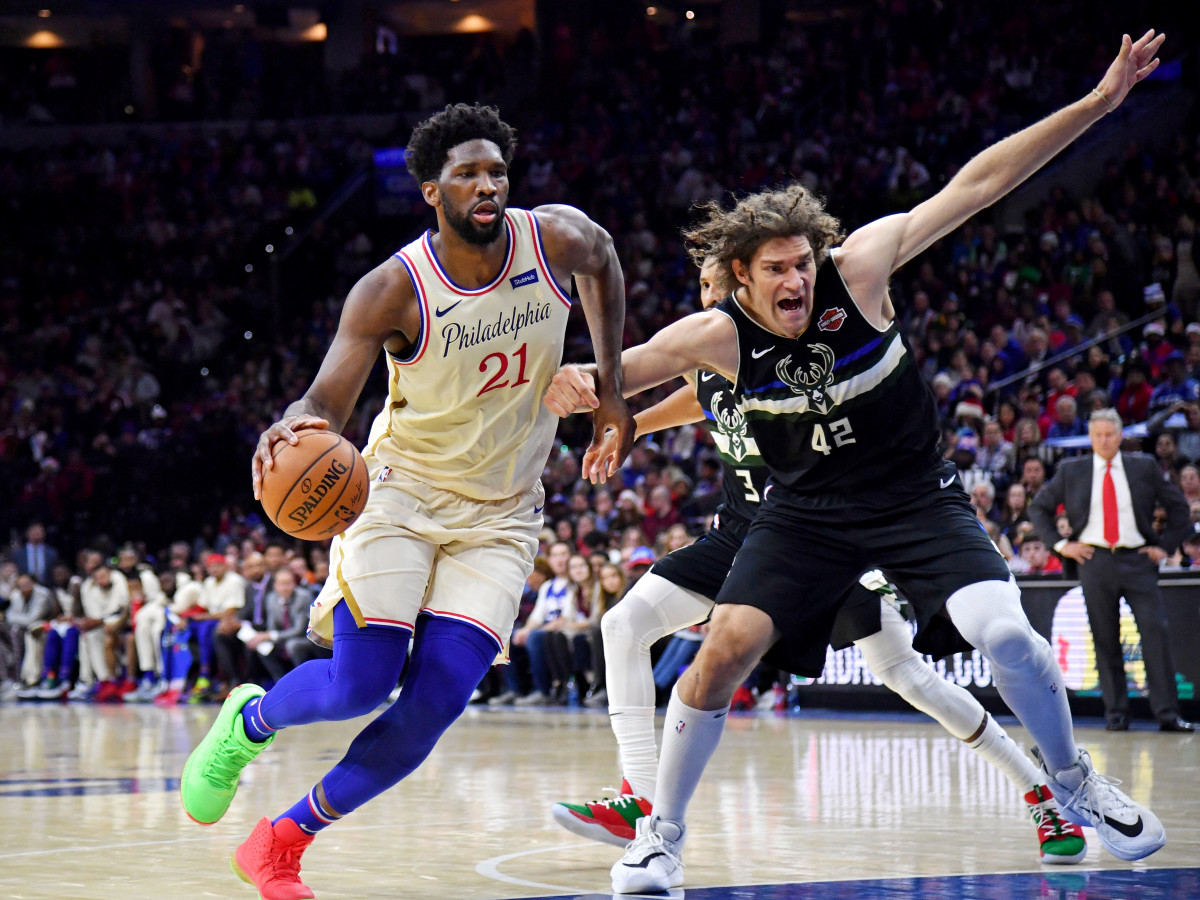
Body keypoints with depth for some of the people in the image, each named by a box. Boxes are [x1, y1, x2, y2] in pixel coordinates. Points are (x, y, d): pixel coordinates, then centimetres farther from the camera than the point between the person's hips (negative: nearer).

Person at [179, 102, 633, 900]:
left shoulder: (557, 239, -9)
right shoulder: (394, 291, -18)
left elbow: (603, 261, 16)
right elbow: (326, 402, -21)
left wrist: (611, 388, 13)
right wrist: (296, 428, -46)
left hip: (500, 516, 3)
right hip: (402, 493, -3)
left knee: (436, 704, -11)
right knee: (359, 686, -14)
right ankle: (247, 722, 23)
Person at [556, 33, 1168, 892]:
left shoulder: (860, 268, -19)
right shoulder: (717, 337, -15)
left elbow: (976, 184, -21)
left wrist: (1100, 101, -23)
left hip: (916, 497, -1)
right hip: (806, 512, 1)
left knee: (1004, 633, -21)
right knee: (726, 648, -15)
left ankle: (1073, 781, 8)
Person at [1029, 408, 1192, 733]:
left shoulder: (1144, 467, 9)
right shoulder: (1071, 471, 8)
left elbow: (1178, 505, 16)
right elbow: (1038, 508, 14)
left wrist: (1166, 546, 7)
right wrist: (1061, 544, 4)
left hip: (1137, 560, 0)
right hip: (1094, 560, 0)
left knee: (1155, 632, -10)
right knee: (1105, 641, 1)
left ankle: (1168, 714, -8)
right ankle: (1116, 714, 7)